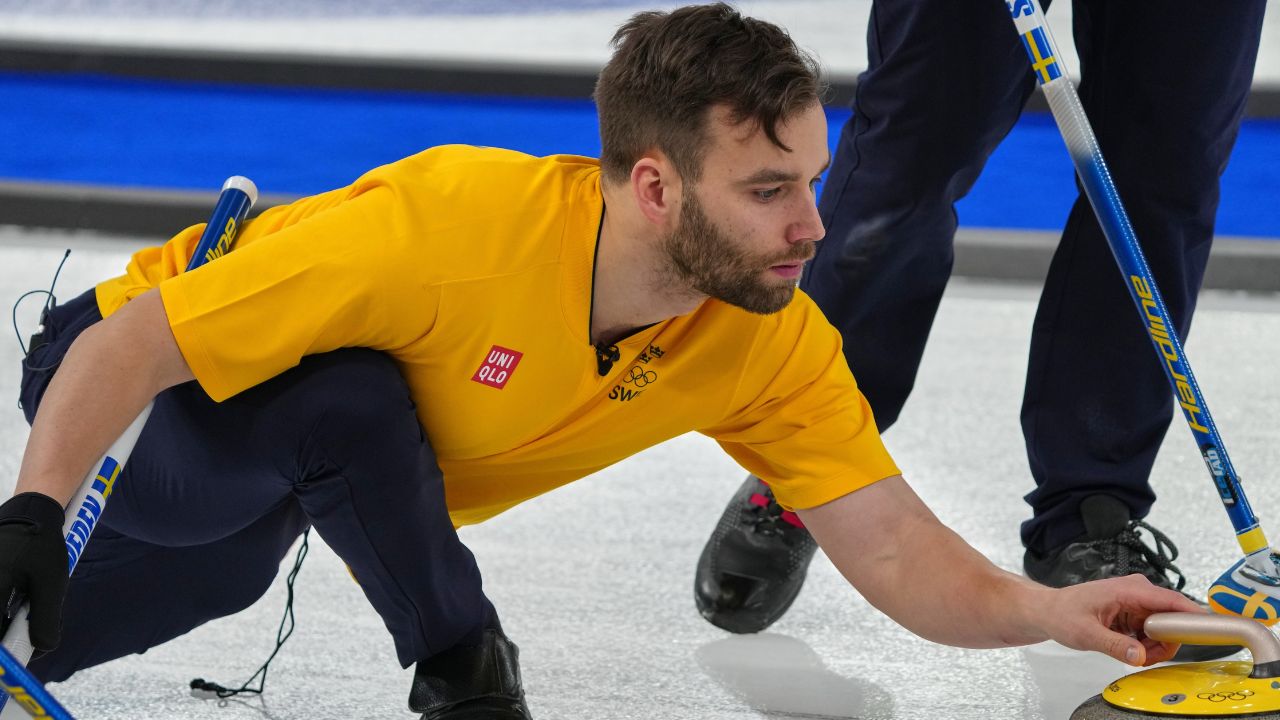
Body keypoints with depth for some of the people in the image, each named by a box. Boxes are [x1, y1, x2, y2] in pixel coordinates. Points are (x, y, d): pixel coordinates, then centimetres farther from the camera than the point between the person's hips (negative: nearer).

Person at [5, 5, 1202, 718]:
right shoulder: (449, 229, -38)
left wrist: (1042, 611, -36)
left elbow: (892, 547, -18)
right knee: (350, 398, -37)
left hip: (354, 487, 5)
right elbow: (129, 346, -33)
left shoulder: (771, 343, -19)